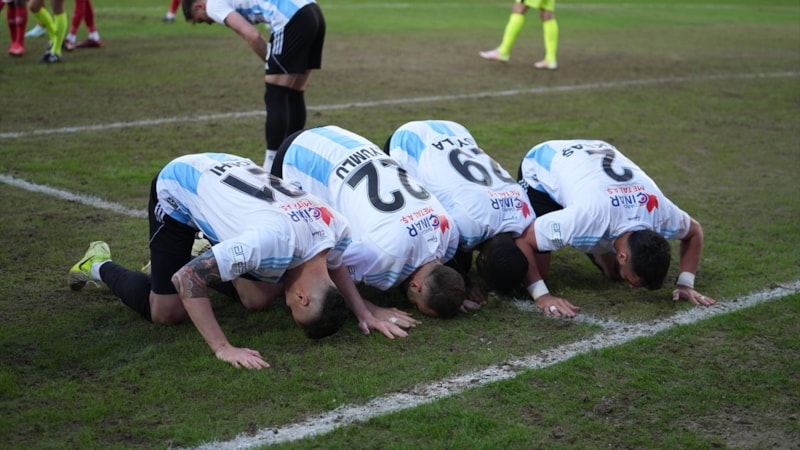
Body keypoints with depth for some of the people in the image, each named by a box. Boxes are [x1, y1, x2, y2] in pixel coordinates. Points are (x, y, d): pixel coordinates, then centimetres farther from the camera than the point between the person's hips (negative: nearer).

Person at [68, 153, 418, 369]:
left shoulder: (337, 230, -20)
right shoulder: (274, 240, -42)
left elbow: (334, 264, 6)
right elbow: (187, 279, -38)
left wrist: (365, 311, -8)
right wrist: (223, 349, -38)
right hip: (178, 185, -6)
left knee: (260, 300, 1)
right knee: (167, 312, -6)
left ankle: (204, 251, 25)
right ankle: (98, 266, 20)